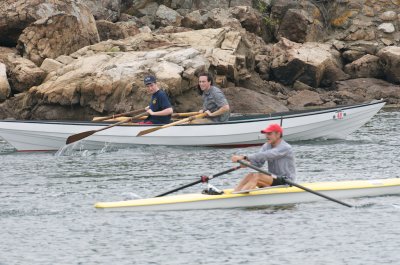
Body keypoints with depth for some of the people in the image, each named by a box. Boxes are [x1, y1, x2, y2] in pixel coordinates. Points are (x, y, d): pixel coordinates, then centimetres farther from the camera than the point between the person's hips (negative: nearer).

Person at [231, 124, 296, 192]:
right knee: (250, 175, -16)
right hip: (273, 179, 8)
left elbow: (265, 155, -29)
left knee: (256, 176, -26)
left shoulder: (285, 148, -17)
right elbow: (258, 163, -3)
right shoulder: (267, 146, 8)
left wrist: (244, 157, -34)